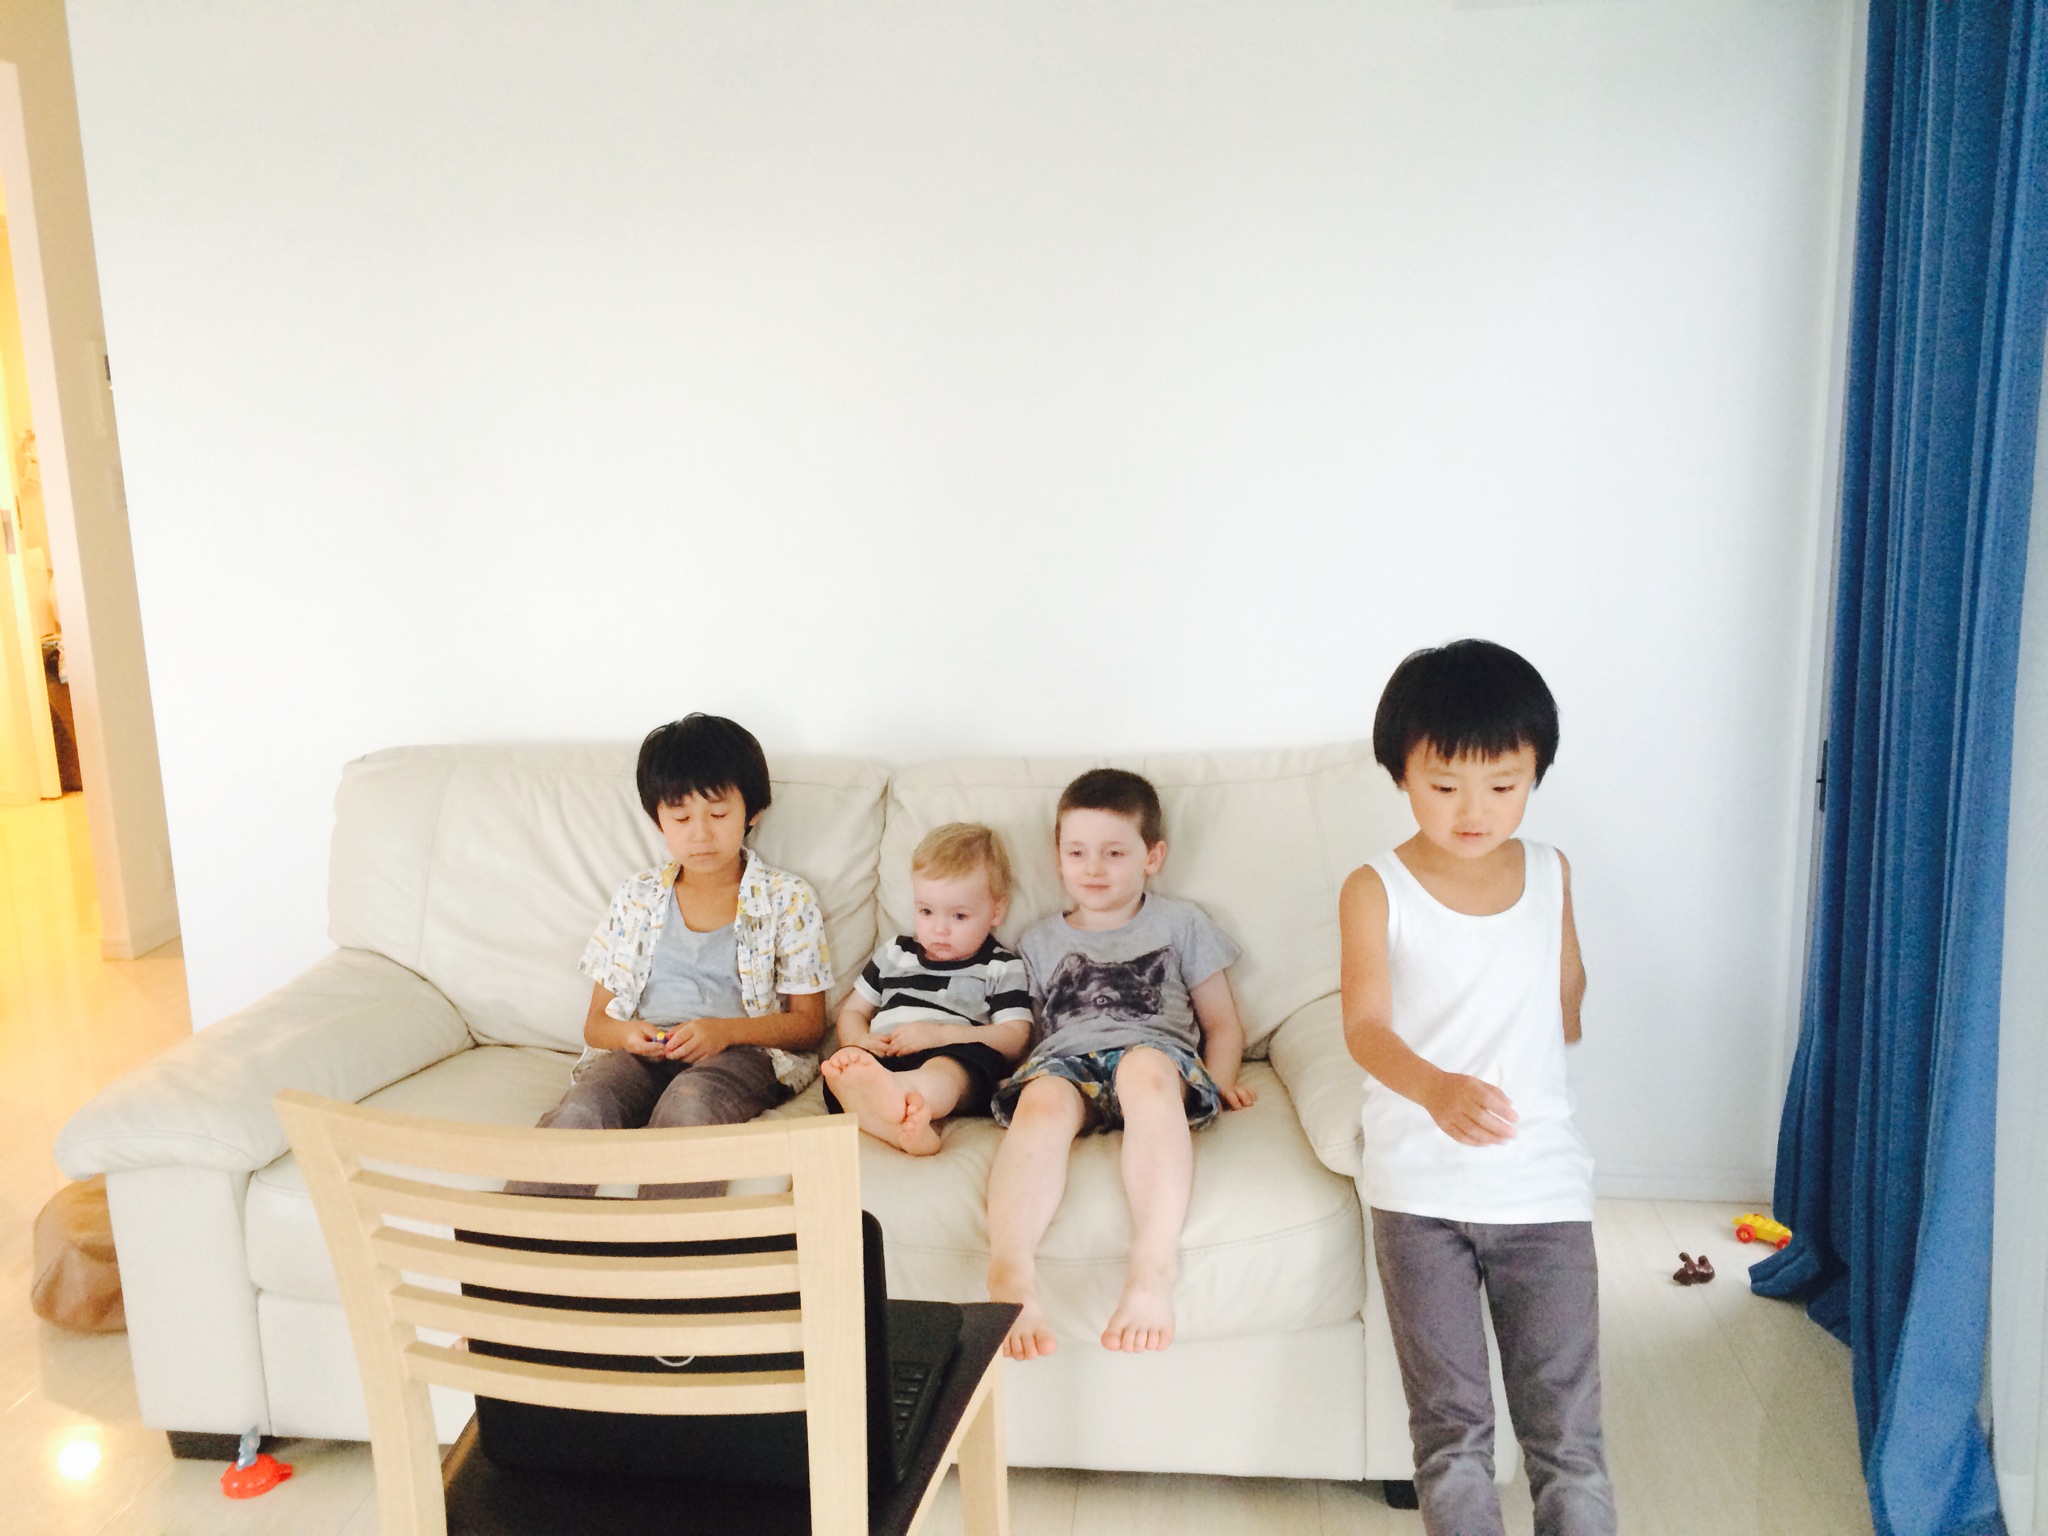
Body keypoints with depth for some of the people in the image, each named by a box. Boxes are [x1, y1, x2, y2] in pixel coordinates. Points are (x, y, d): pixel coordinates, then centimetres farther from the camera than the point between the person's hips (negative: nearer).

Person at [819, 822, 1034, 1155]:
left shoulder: (1002, 968, 16)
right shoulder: (894, 954, 29)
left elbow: (1014, 1039, 3)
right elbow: (853, 1011, 30)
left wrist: (938, 1034, -9)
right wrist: (859, 1040, 4)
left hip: (953, 1067, -3)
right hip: (880, 1062, 3)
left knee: (978, 1055, -37)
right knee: (839, 1066, -30)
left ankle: (898, 1091, -69)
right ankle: (904, 1128, -60)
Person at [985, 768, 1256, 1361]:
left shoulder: (1180, 922, 25)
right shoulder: (1039, 940, 31)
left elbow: (1223, 1024, 21)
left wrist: (1218, 1081, 1)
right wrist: (1021, 1073, 3)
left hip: (1156, 1050, -1)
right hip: (1065, 1059, 2)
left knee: (1146, 1069, -40)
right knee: (1041, 1100, -37)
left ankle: (1152, 1270, -53)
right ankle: (1010, 1275, -55)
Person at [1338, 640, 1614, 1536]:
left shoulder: (1550, 874, 2)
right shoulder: (1376, 891, -8)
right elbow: (1365, 1026, -21)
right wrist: (1436, 1089, -38)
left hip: (1543, 1186, 2)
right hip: (1418, 1190, -2)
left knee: (1566, 1426, 5)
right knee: (1449, 1426, 9)